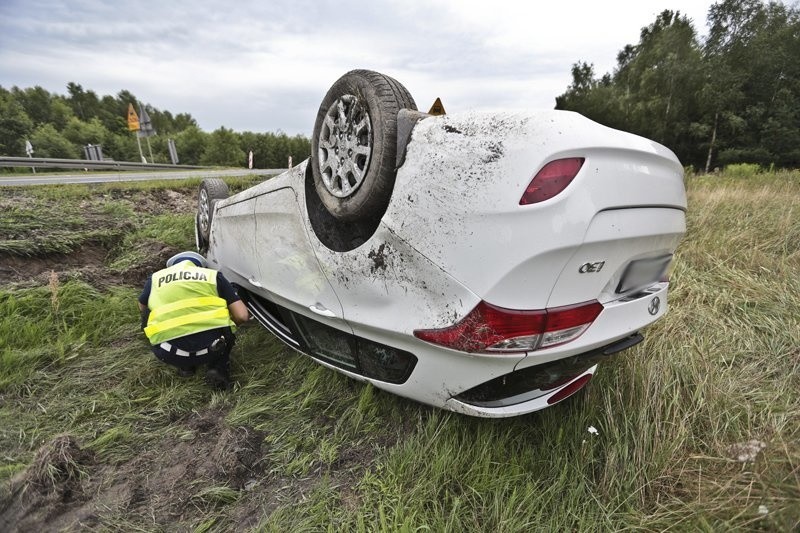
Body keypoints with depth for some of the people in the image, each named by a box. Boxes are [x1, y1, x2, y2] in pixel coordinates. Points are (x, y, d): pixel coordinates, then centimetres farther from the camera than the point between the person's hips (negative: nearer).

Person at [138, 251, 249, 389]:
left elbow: (142, 308, 42)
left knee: (147, 314, 30)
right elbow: (242, 316, 9)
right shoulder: (214, 275, 16)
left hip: (171, 354, 1)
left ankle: (185, 366, 24)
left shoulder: (155, 279, 21)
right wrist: (226, 323, 31)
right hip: (214, 345, -1)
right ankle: (219, 368, 10)